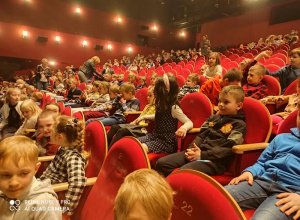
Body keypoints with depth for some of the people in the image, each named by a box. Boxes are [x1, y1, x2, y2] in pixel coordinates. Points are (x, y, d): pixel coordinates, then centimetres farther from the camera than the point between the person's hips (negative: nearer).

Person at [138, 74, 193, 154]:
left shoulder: (173, 107, -17)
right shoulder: (160, 105, 7)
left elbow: (190, 123, -20)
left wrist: (184, 128, -43)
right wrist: (144, 117, 23)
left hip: (167, 142, -8)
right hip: (155, 136, 8)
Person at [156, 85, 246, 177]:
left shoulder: (239, 125, 1)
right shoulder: (212, 118, 22)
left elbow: (227, 148, -9)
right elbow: (201, 135, 16)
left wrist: (202, 155, -16)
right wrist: (191, 149, -5)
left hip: (214, 159, -6)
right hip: (197, 152, 7)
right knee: (161, 162, -8)